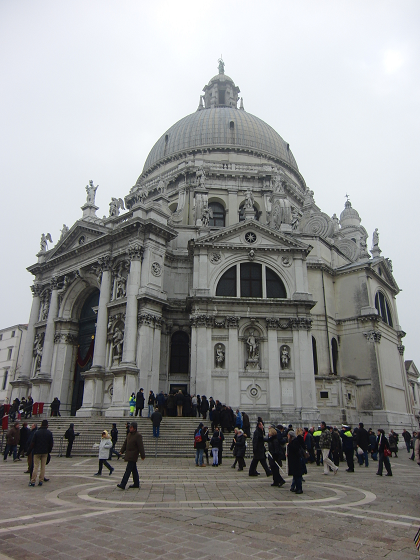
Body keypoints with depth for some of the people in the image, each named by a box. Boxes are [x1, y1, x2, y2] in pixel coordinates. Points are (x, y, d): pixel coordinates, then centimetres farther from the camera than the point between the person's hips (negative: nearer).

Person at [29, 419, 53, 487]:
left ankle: (33, 481, -1)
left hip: (37, 452, -2)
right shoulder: (49, 433, 0)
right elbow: (51, 444, 3)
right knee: (43, 467, 8)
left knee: (36, 466, 1)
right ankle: (41, 481, 8)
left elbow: (32, 443, -5)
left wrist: (29, 450, 6)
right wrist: (49, 451, 15)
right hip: (45, 452, 2)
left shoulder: (37, 432, -6)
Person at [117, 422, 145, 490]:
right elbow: (125, 443, 18)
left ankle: (123, 485, -12)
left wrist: (142, 456, -15)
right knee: (134, 469, 14)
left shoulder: (138, 436, -14)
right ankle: (136, 484, 21)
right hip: (129, 455, 8)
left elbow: (141, 446, -15)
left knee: (128, 470, -10)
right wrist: (122, 451, 11)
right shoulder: (129, 434, 11)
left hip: (133, 456, -8)